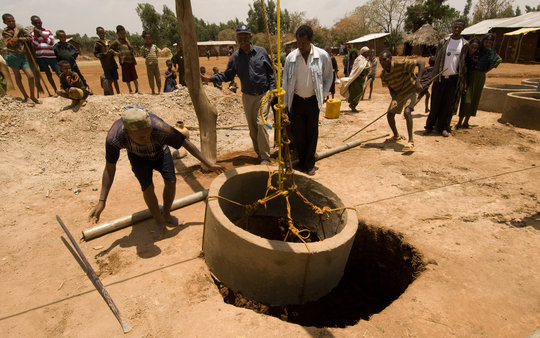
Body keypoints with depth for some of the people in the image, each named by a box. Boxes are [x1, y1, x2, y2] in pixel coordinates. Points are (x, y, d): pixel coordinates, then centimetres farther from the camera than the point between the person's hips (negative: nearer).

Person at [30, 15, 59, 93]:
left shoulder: (48, 31, 6)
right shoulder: (32, 33, 7)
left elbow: (52, 42, -6)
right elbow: (34, 45, -3)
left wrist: (42, 34, -13)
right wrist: (35, 35, -11)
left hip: (51, 56, -1)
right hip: (40, 57, 1)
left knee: (58, 72, -6)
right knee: (48, 74, 4)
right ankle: (56, 91, 9)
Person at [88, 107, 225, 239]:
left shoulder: (160, 129, -45)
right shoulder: (113, 138, -40)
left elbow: (186, 143, -29)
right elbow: (109, 169, -22)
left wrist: (208, 164, -19)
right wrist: (101, 202, -21)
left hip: (160, 151, 0)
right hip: (138, 156, 0)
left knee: (171, 181, -9)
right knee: (147, 187, -15)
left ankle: (166, 214, 19)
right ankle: (159, 222, 11)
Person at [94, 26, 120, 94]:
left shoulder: (109, 42, 12)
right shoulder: (97, 44, 0)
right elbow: (95, 54, -1)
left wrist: (114, 52, -2)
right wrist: (103, 54, -17)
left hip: (113, 64, 4)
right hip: (106, 65, -4)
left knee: (115, 80, 8)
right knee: (110, 80, -3)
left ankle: (118, 93, 15)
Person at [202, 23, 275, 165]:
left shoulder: (261, 52, -2)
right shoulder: (235, 57, 4)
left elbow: (270, 72, 3)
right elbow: (227, 75, 8)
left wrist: (271, 89, -6)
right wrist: (210, 78, -4)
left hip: (262, 95, -3)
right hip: (247, 96, 4)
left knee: (261, 123, -14)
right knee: (252, 127, 8)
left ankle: (265, 157, -5)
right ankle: (259, 154, 22)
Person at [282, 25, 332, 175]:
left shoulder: (322, 56, -6)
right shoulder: (291, 57, -3)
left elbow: (328, 78, 7)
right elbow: (285, 81, 3)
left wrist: (322, 96, 1)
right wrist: (285, 103, 2)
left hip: (313, 101, -1)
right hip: (296, 100, 1)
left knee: (312, 133, 6)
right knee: (298, 134, 3)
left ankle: (310, 163, 22)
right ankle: (301, 161, 23)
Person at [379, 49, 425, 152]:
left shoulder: (400, 64, -27)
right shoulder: (383, 74, -10)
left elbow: (421, 62, -27)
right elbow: (390, 88, -5)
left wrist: (417, 81, -35)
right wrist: (394, 99, -25)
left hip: (410, 91, -7)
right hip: (398, 94, 7)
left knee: (407, 112, -28)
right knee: (389, 114, 7)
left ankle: (411, 141, -25)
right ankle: (396, 136, 33)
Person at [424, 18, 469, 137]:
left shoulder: (465, 44, 5)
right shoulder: (443, 42, 5)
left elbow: (465, 63, 7)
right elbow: (437, 59, 7)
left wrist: (462, 80, 2)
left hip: (453, 78, 0)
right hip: (440, 77, 0)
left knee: (449, 105, 3)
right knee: (435, 103, 1)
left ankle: (444, 127, 12)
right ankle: (430, 125, 9)